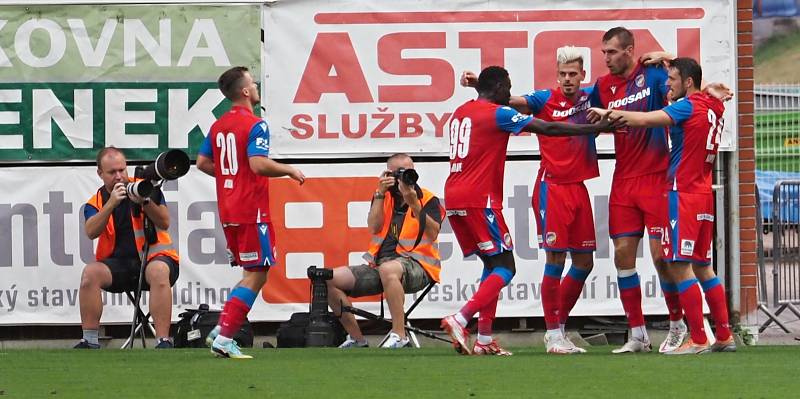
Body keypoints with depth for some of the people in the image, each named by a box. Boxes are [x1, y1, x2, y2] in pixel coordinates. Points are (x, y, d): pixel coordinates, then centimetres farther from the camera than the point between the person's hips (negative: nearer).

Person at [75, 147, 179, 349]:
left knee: (158, 271, -37)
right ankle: (89, 341, -21)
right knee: (90, 272, -27)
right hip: (118, 262, 2)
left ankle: (163, 341, -39)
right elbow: (91, 232, -13)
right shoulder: (96, 202, 7)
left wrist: (145, 202, -22)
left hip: (153, 256, -2)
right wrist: (111, 204, -23)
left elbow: (164, 224, -6)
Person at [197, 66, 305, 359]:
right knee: (256, 276, -4)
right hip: (252, 211, -8)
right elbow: (258, 164, -24)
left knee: (252, 274, 17)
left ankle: (220, 330, 8)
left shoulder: (218, 126, 12)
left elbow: (202, 162, 15)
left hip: (228, 213, 8)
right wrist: (289, 170, -11)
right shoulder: (255, 125, -13)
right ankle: (224, 338, -11)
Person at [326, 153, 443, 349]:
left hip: (417, 266, -6)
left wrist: (414, 204, -22)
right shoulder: (384, 198, 16)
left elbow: (432, 234, -12)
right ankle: (356, 339, 1)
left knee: (388, 269, -42)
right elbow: (374, 228, 0)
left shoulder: (428, 199, 4)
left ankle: (399, 336, -37)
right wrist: (380, 193, -6)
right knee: (330, 279, -9)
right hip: (378, 264, 6)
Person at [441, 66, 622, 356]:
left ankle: (484, 339, 8)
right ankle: (459, 320, -19)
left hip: (453, 200, 9)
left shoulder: (460, 113, 17)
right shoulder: (497, 113, -6)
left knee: (492, 264, 15)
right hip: (480, 199, -8)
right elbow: (548, 129, -8)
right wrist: (597, 129, -3)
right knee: (505, 268, -4)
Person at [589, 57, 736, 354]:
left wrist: (609, 114, -8)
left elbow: (645, 120, -19)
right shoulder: (713, 107, 12)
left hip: (683, 193, -9)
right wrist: (669, 62, 30)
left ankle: (698, 339, -11)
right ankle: (724, 336, 13)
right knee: (702, 266, 14)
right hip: (703, 194, 9)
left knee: (680, 266, -8)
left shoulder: (688, 107, -12)